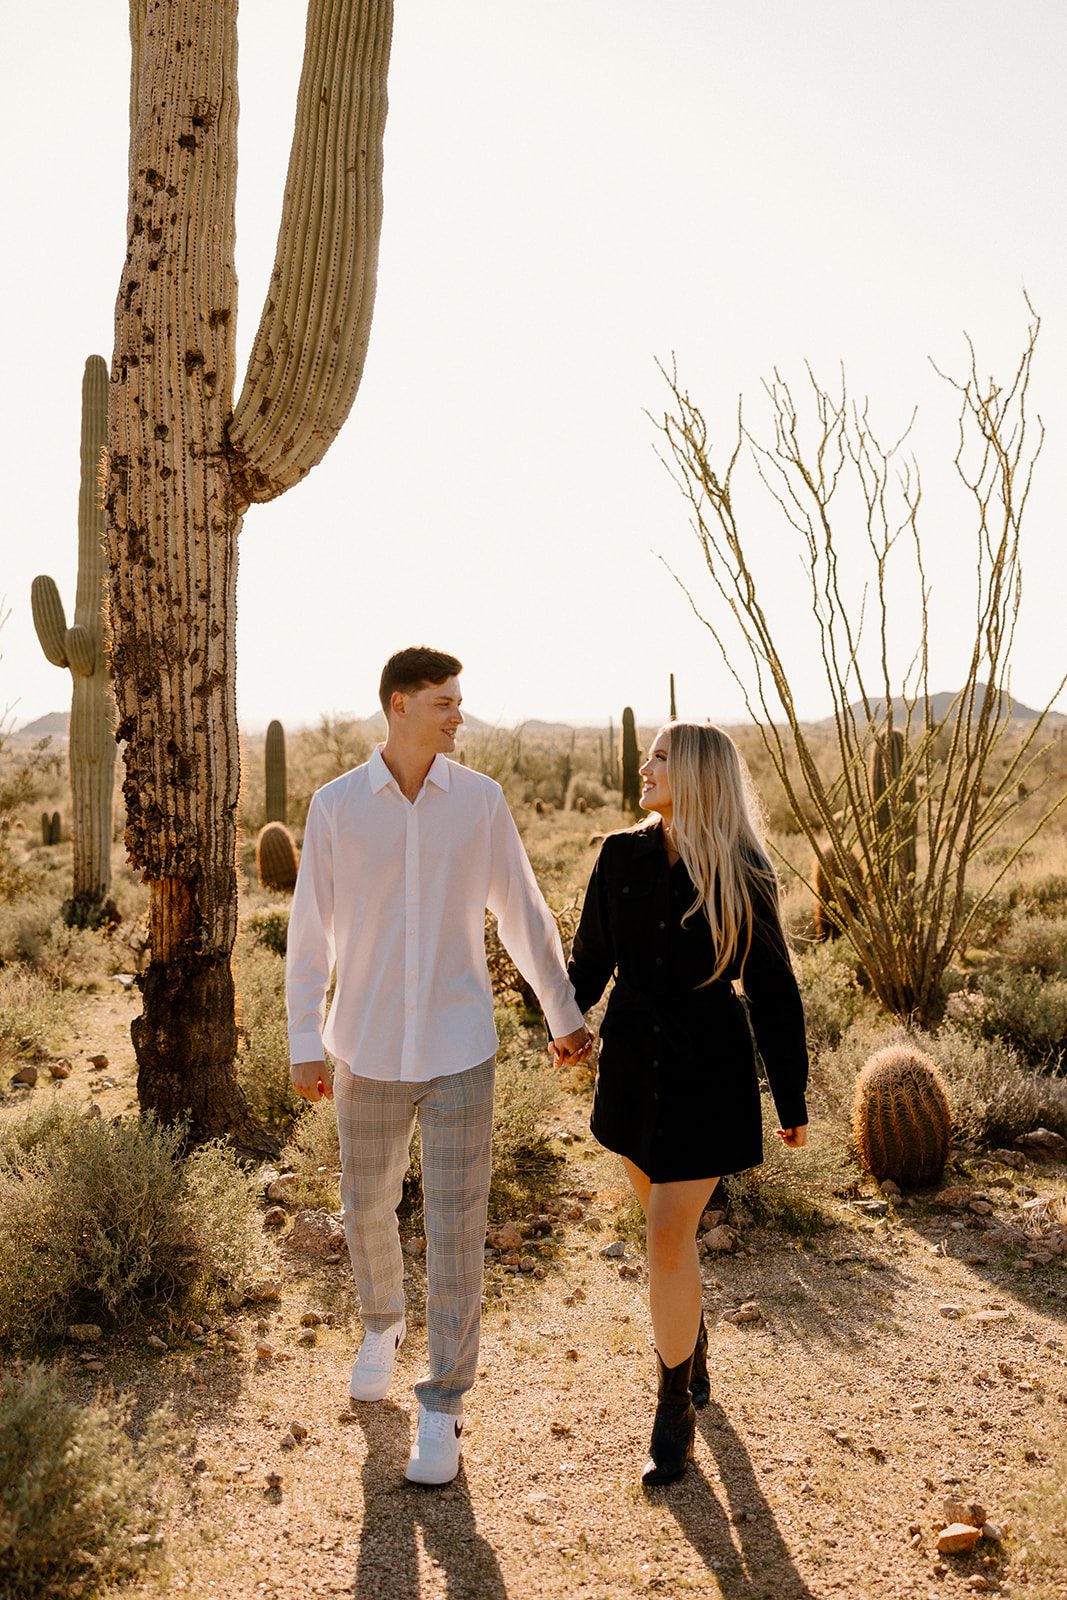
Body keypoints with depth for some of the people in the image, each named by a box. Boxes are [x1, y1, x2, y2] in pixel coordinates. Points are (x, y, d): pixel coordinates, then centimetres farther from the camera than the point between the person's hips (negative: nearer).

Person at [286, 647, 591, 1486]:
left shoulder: (482, 799, -4)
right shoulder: (335, 806, -5)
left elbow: (522, 912, 5)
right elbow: (311, 931, -1)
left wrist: (566, 1013, 8)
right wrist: (306, 1044, -4)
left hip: (460, 1050, -1)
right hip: (371, 1049, 1)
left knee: (455, 1228, 0)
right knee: (368, 1207, 18)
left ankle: (443, 1408, 17)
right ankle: (383, 1323, 49)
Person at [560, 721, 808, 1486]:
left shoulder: (744, 877, -13)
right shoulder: (622, 856, -4)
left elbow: (773, 992, -6)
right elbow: (592, 953, 9)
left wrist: (793, 1101, -2)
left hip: (709, 1074, -4)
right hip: (634, 1063, 4)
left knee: (668, 1234, -5)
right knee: (671, 1226, 18)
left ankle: (675, 1409, 16)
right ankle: (693, 1348, 45)